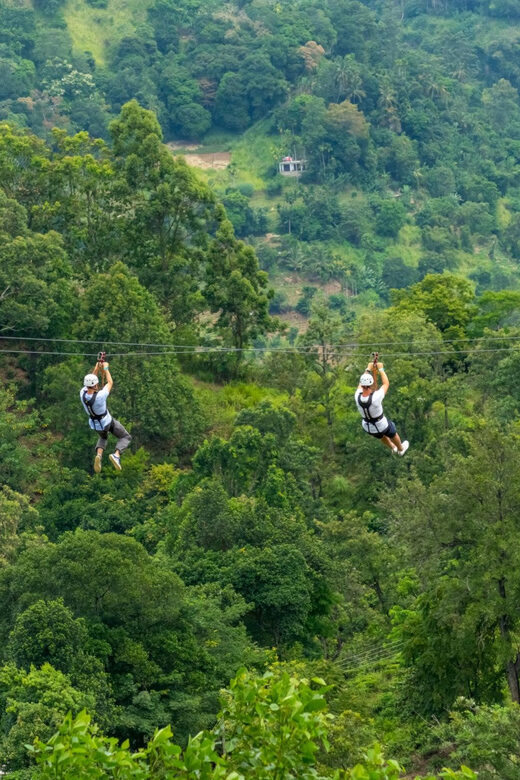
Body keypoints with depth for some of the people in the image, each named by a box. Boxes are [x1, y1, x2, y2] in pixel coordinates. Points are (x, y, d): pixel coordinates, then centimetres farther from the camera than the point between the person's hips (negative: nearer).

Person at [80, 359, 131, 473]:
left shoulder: (82, 393, -25)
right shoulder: (100, 396, -40)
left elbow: (89, 382, -4)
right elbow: (110, 383, -22)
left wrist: (96, 369, -11)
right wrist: (106, 368, -11)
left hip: (95, 423, 5)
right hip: (108, 422, -5)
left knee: (103, 437, 36)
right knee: (126, 437, 16)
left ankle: (99, 455, 5)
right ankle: (116, 455, -12)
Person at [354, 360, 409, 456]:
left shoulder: (357, 397, -30)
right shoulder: (376, 397, -42)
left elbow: (361, 383, -7)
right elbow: (386, 384, -23)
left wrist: (368, 369, -2)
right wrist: (381, 369, -14)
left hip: (367, 427, 4)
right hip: (381, 425, -3)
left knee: (382, 436, 37)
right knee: (392, 433, 32)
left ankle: (393, 447, 65)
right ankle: (401, 449, 60)